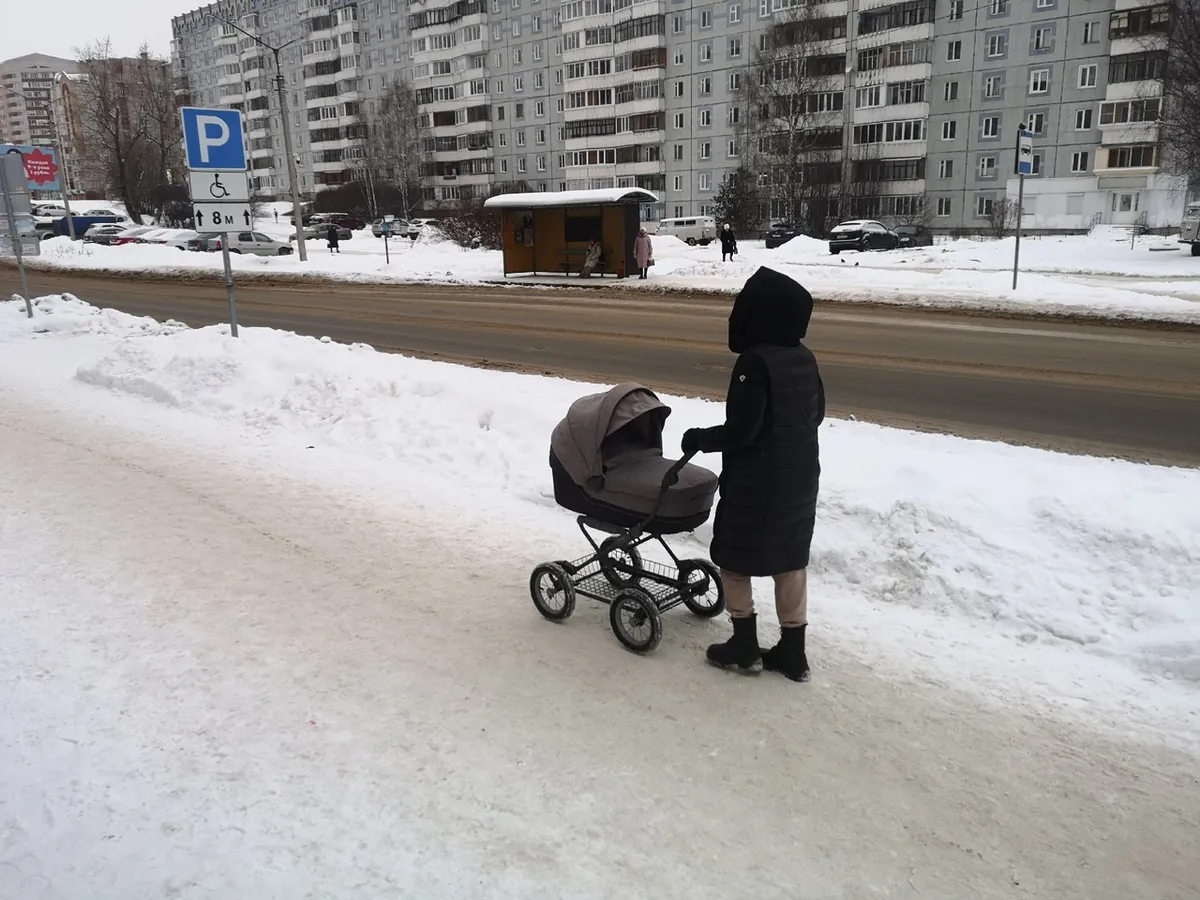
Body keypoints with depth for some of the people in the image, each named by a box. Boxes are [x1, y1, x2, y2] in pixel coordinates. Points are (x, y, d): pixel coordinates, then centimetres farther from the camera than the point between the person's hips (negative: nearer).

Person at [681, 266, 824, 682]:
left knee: (734, 559, 10)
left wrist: (700, 438, -7)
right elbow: (816, 413, 13)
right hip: (800, 477, 8)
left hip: (757, 482, -8)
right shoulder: (804, 357, 3)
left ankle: (744, 648, 20)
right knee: (791, 561, 15)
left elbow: (739, 431, -23)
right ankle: (793, 652, 24)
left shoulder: (754, 361, -22)